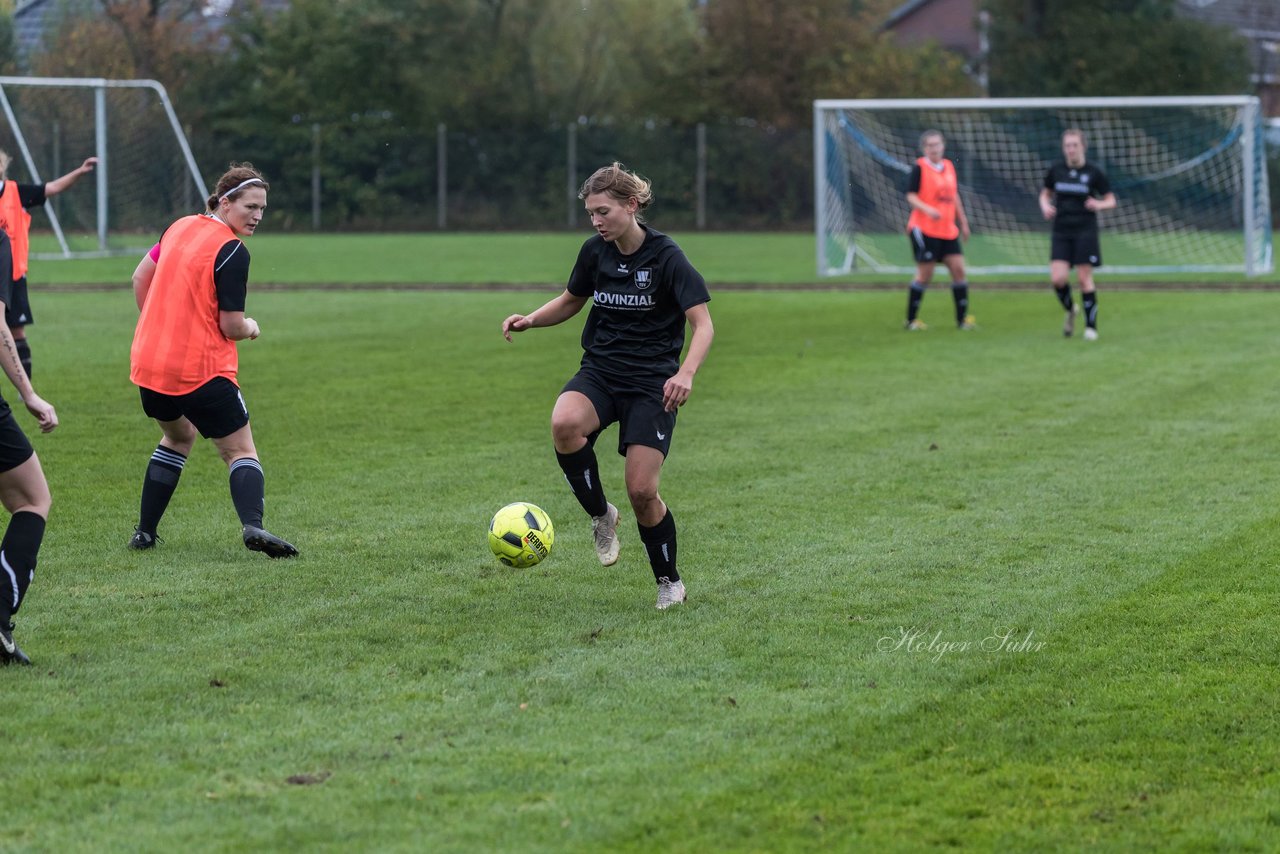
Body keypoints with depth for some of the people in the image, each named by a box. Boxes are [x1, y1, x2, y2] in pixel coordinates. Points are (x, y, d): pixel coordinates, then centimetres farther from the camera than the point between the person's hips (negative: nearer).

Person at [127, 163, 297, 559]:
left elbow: (140, 277, 18)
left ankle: (144, 532, 24)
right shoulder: (232, 251, -16)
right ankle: (252, 525, -25)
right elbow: (231, 326, -14)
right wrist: (252, 328, 8)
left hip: (148, 362, 7)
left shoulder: (181, 227, 7)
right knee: (241, 451, 1)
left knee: (178, 437, 29)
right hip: (202, 372, -7)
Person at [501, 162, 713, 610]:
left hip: (652, 382, -4)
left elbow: (703, 324, -17)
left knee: (641, 490, -11)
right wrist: (530, 319, 0)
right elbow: (571, 301, 20)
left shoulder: (666, 256, -13)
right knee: (564, 423, -31)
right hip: (600, 372, 4)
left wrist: (686, 374, -35)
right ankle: (600, 516, -8)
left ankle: (669, 581, 15)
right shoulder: (595, 252, 1)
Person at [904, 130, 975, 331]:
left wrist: (963, 222, 22)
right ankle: (911, 320, 6)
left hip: (948, 230, 6)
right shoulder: (919, 167, -6)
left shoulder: (949, 166, 13)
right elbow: (911, 196, -12)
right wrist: (927, 209, -29)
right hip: (924, 229, -6)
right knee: (924, 275, -5)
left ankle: (962, 318, 7)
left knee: (958, 269, -1)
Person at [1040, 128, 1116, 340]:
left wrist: (1099, 204, -17)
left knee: (1084, 278, -4)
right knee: (1058, 279, -11)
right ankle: (1070, 310, 20)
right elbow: (1045, 194, 18)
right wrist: (1045, 206, -4)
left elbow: (1111, 200, 5)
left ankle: (1091, 326, 8)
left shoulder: (1094, 173, -2)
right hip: (1061, 231, 2)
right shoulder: (1056, 170, 4)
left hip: (1085, 231, -2)